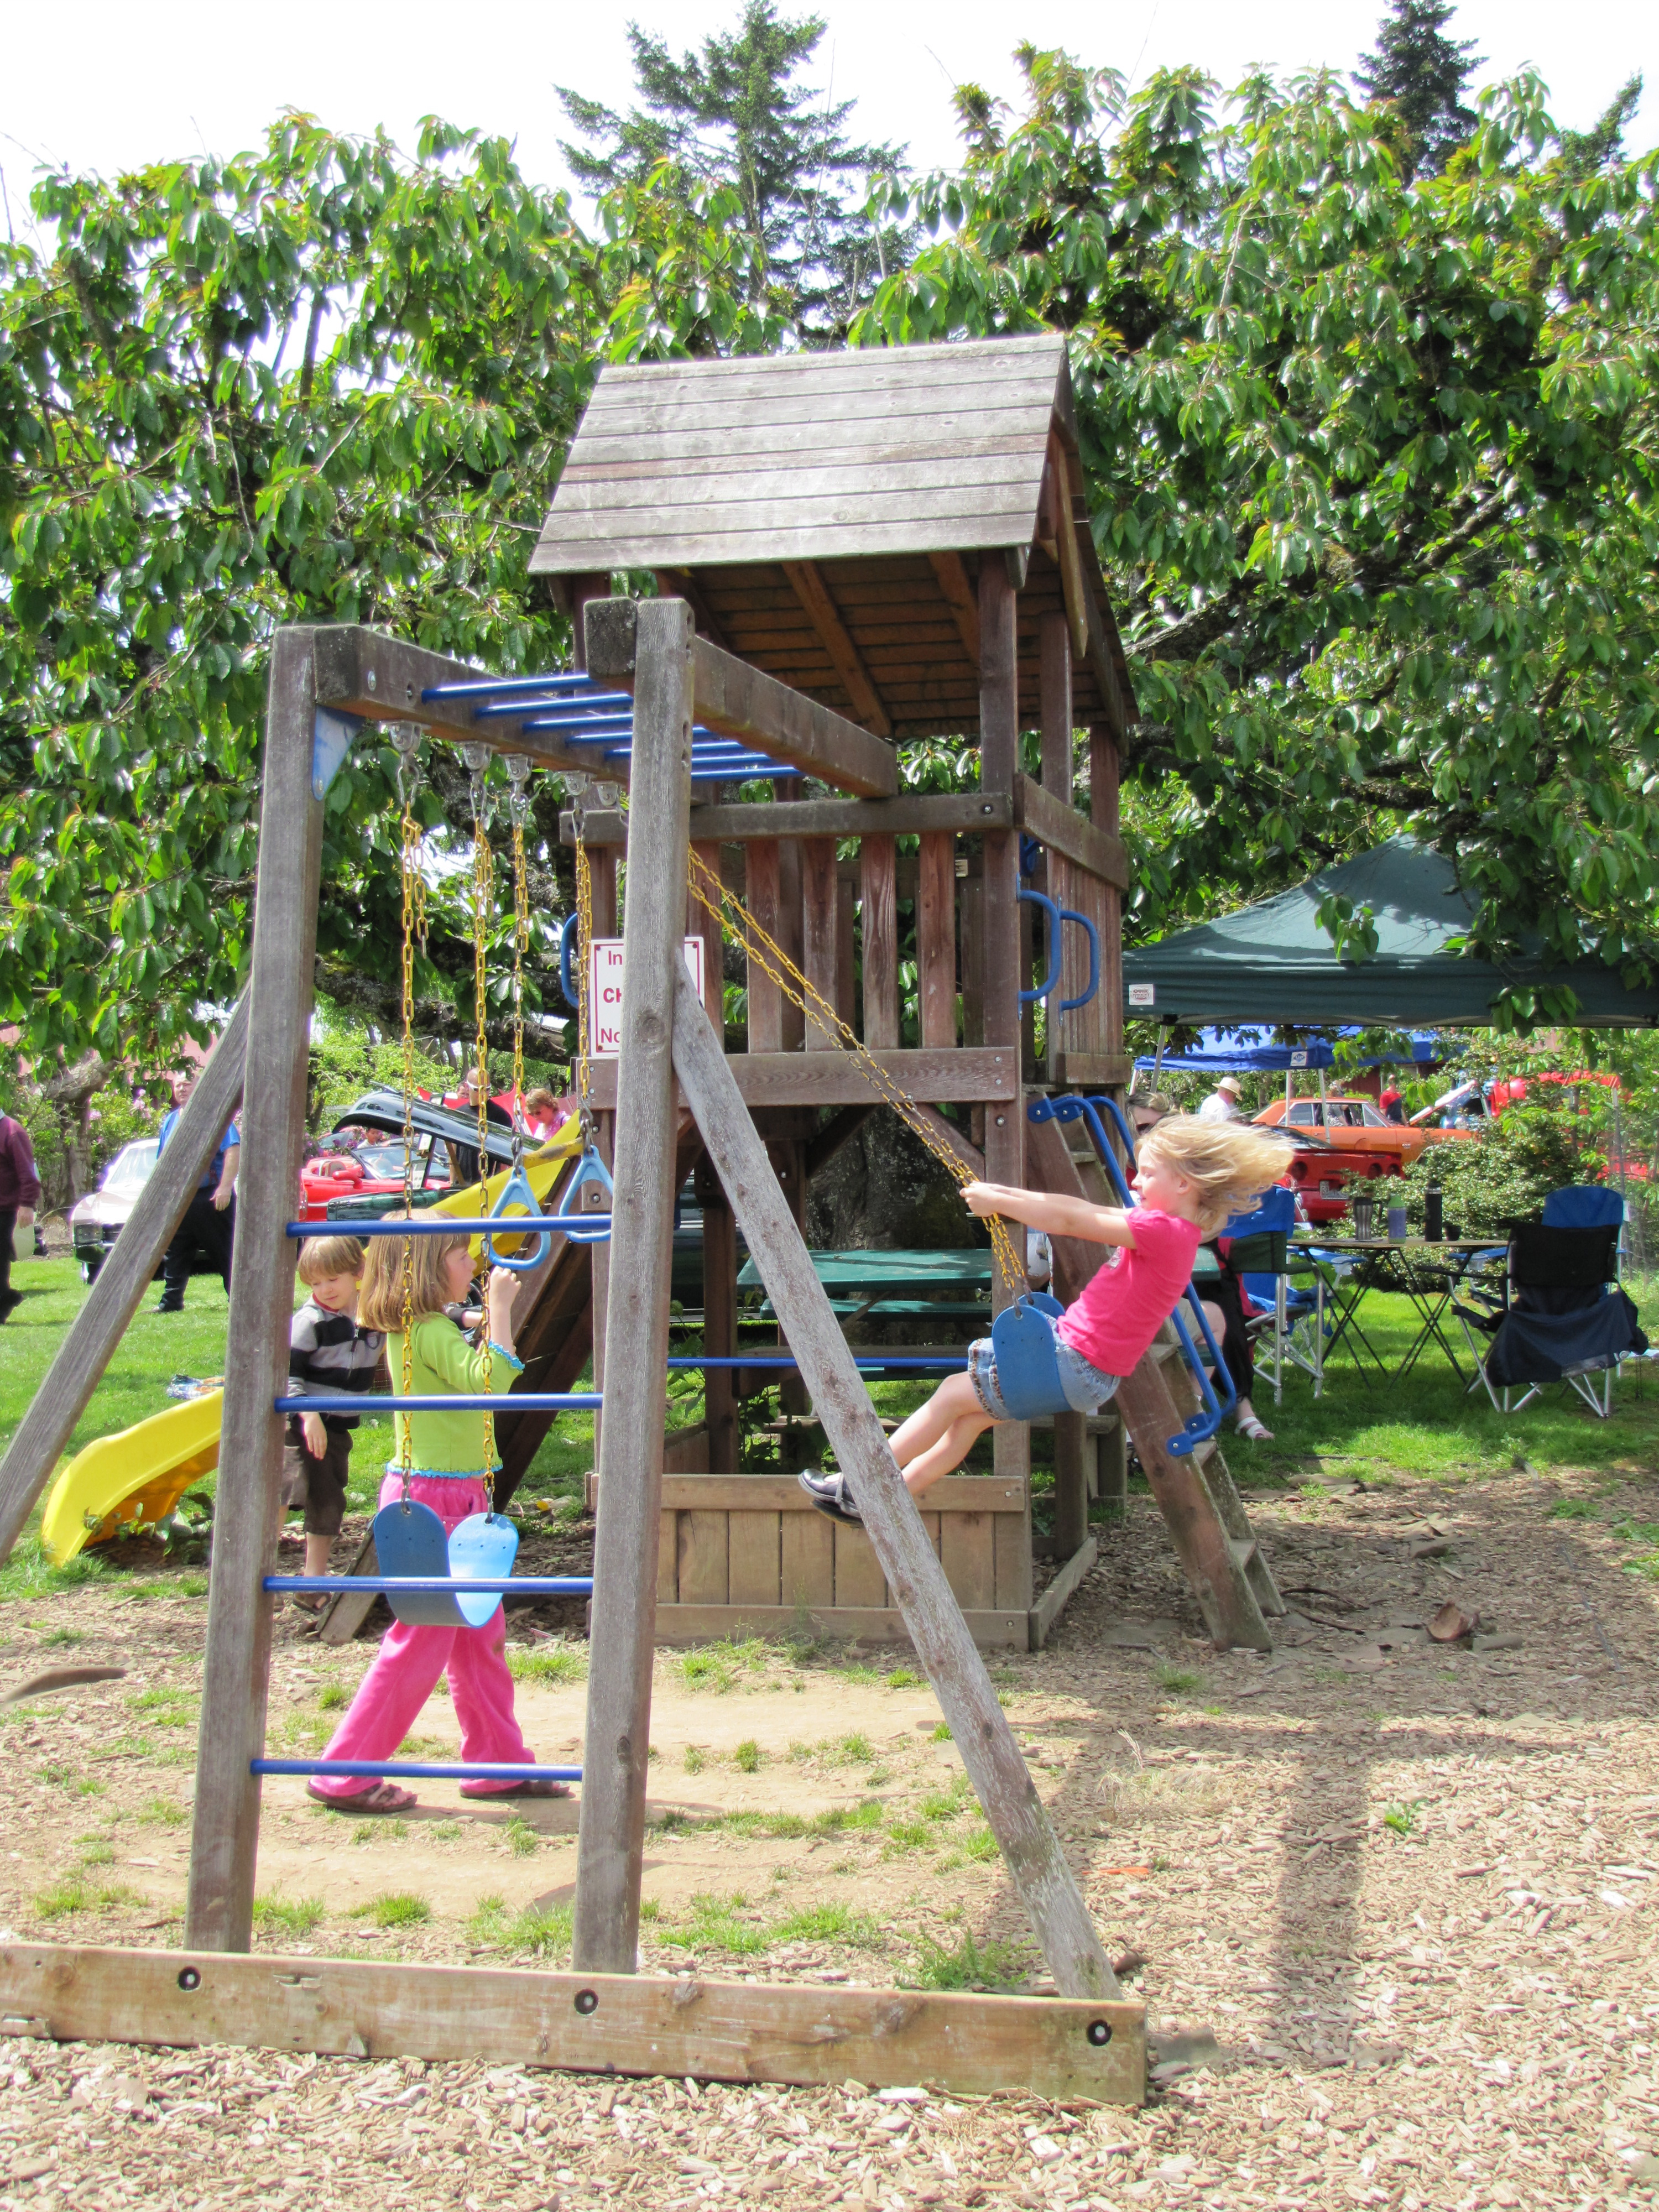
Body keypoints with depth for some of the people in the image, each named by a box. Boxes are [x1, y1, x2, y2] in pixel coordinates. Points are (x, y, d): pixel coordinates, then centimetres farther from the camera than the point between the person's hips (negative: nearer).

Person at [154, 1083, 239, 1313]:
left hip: (211, 1198, -7)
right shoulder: (170, 1120, 17)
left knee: (226, 1254, -4)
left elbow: (233, 1151, -17)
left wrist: (225, 1187, -25)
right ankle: (171, 1302, 15)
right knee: (175, 1255, 9)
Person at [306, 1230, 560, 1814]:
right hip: (433, 1498, -10)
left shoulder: (421, 1328, 11)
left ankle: (499, 1763, 23)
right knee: (419, 1643, -2)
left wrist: (491, 1315, 17)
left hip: (457, 1498, 10)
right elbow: (489, 1380, -32)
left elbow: (477, 1380, 27)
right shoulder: (432, 1332, -18)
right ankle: (345, 1776, 6)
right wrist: (499, 1306, -25)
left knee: (481, 1637, 15)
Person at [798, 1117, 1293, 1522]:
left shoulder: (1164, 1230, -20)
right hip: (1074, 1355, 9)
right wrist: (1009, 1197, 12)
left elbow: (1069, 1221, -18)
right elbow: (1085, 1213, 14)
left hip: (1077, 1368, -9)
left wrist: (997, 1201, -11)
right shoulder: (1168, 1229, 9)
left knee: (954, 1395, 0)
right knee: (969, 1415, 13)